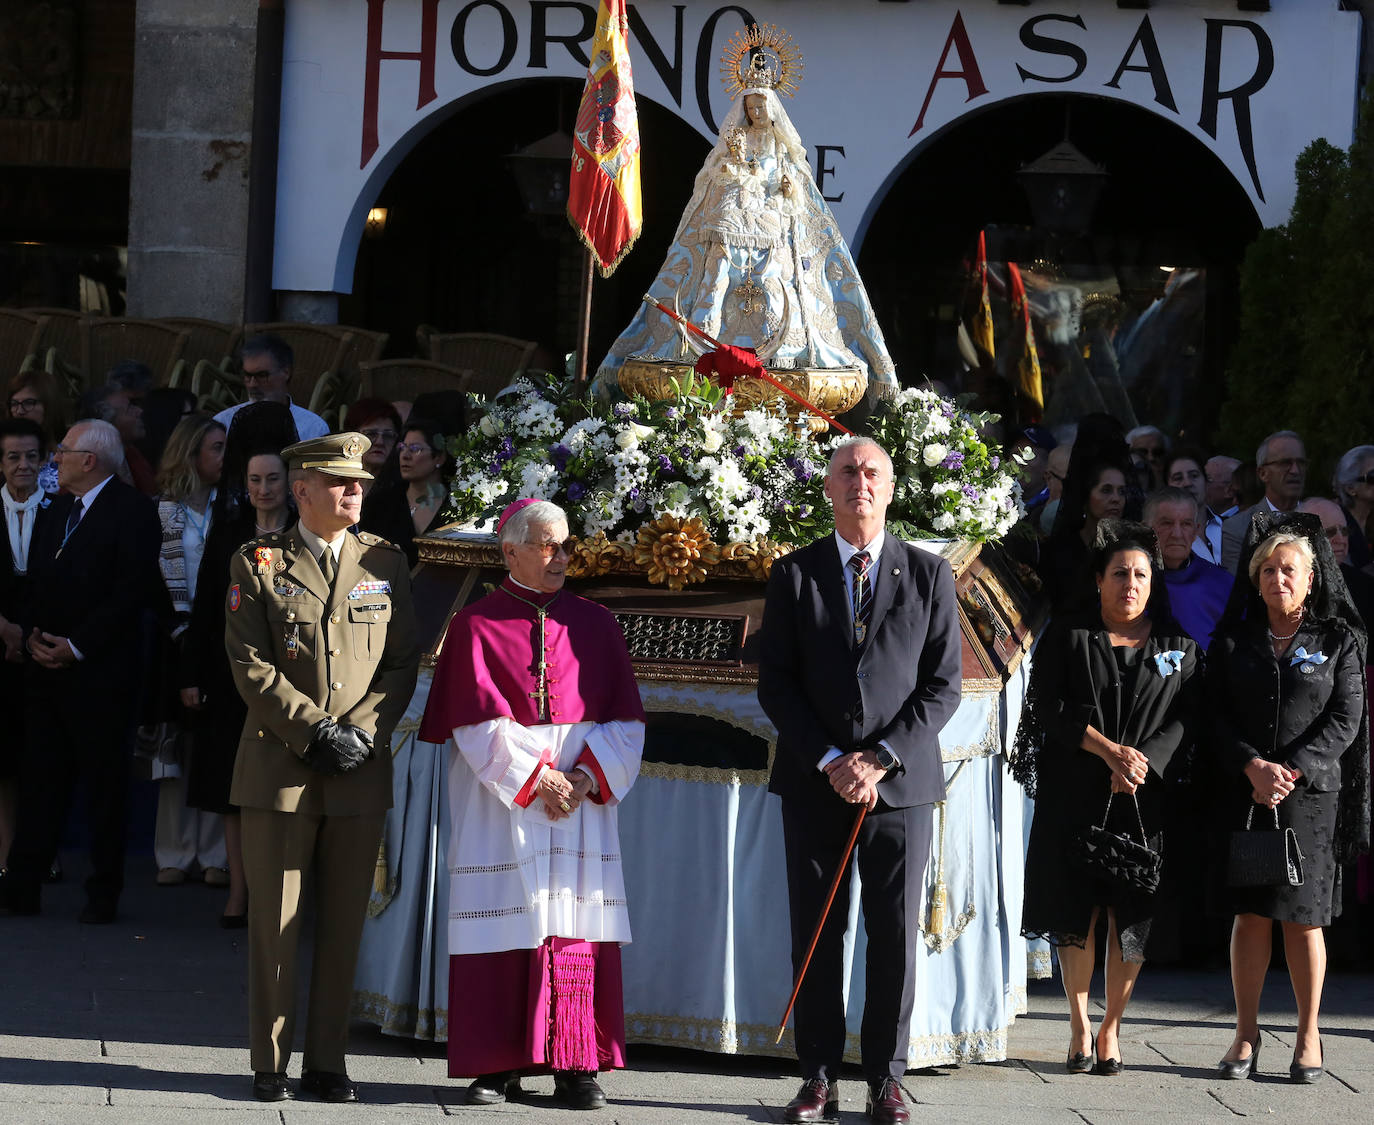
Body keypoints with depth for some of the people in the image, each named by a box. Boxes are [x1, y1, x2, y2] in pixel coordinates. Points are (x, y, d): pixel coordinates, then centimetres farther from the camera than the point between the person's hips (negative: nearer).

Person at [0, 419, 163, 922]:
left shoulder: (132, 511, -7)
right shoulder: (59, 510, 17)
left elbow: (134, 591, -14)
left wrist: (78, 646, -15)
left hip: (100, 671, -7)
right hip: (45, 668, 7)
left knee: (106, 782, 1)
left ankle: (103, 893, 7)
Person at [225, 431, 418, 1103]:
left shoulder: (385, 563, 10)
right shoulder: (258, 564, 2)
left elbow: (403, 663, 8)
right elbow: (250, 666, -5)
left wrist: (362, 731, -7)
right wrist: (317, 731, -12)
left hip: (361, 771, 2)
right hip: (280, 769, -2)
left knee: (344, 923, 5)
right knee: (274, 921, 0)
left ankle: (327, 1063, 13)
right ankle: (269, 1066, 8)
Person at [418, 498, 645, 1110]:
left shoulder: (594, 624, 9)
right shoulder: (476, 625, 1)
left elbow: (625, 720, 5)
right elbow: (480, 721, -6)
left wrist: (586, 776, -10)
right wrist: (535, 778, -13)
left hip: (583, 789, 2)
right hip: (502, 798, -2)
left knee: (575, 926, -1)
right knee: (503, 919, -2)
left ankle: (576, 1066, 1)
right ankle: (497, 1065, 3)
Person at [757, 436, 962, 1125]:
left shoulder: (930, 576, 6)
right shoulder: (794, 575, 6)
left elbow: (942, 685, 2)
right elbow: (775, 683, 2)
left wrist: (881, 759, -10)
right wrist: (829, 762, -10)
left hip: (900, 782, 0)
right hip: (814, 783, 0)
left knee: (896, 935, 0)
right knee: (816, 936, 3)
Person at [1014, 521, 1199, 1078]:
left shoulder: (1179, 646, 10)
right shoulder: (1067, 636, 7)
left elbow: (1186, 717, 2)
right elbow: (1050, 708, -3)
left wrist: (1143, 763, -13)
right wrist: (1108, 750, -14)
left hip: (1147, 799, 1)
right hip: (1075, 797, -1)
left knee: (1132, 918, -2)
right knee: (1074, 914, -1)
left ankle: (1110, 1028, 9)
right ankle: (1079, 1025, 12)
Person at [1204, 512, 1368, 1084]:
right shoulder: (1234, 641, 10)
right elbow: (1218, 715, 3)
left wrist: (1292, 770, -14)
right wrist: (1254, 767, -14)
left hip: (1312, 795, -2)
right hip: (1243, 795, 2)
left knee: (1303, 919, 1)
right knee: (1250, 914, 1)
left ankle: (1308, 1036, 10)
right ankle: (1246, 1035, 8)